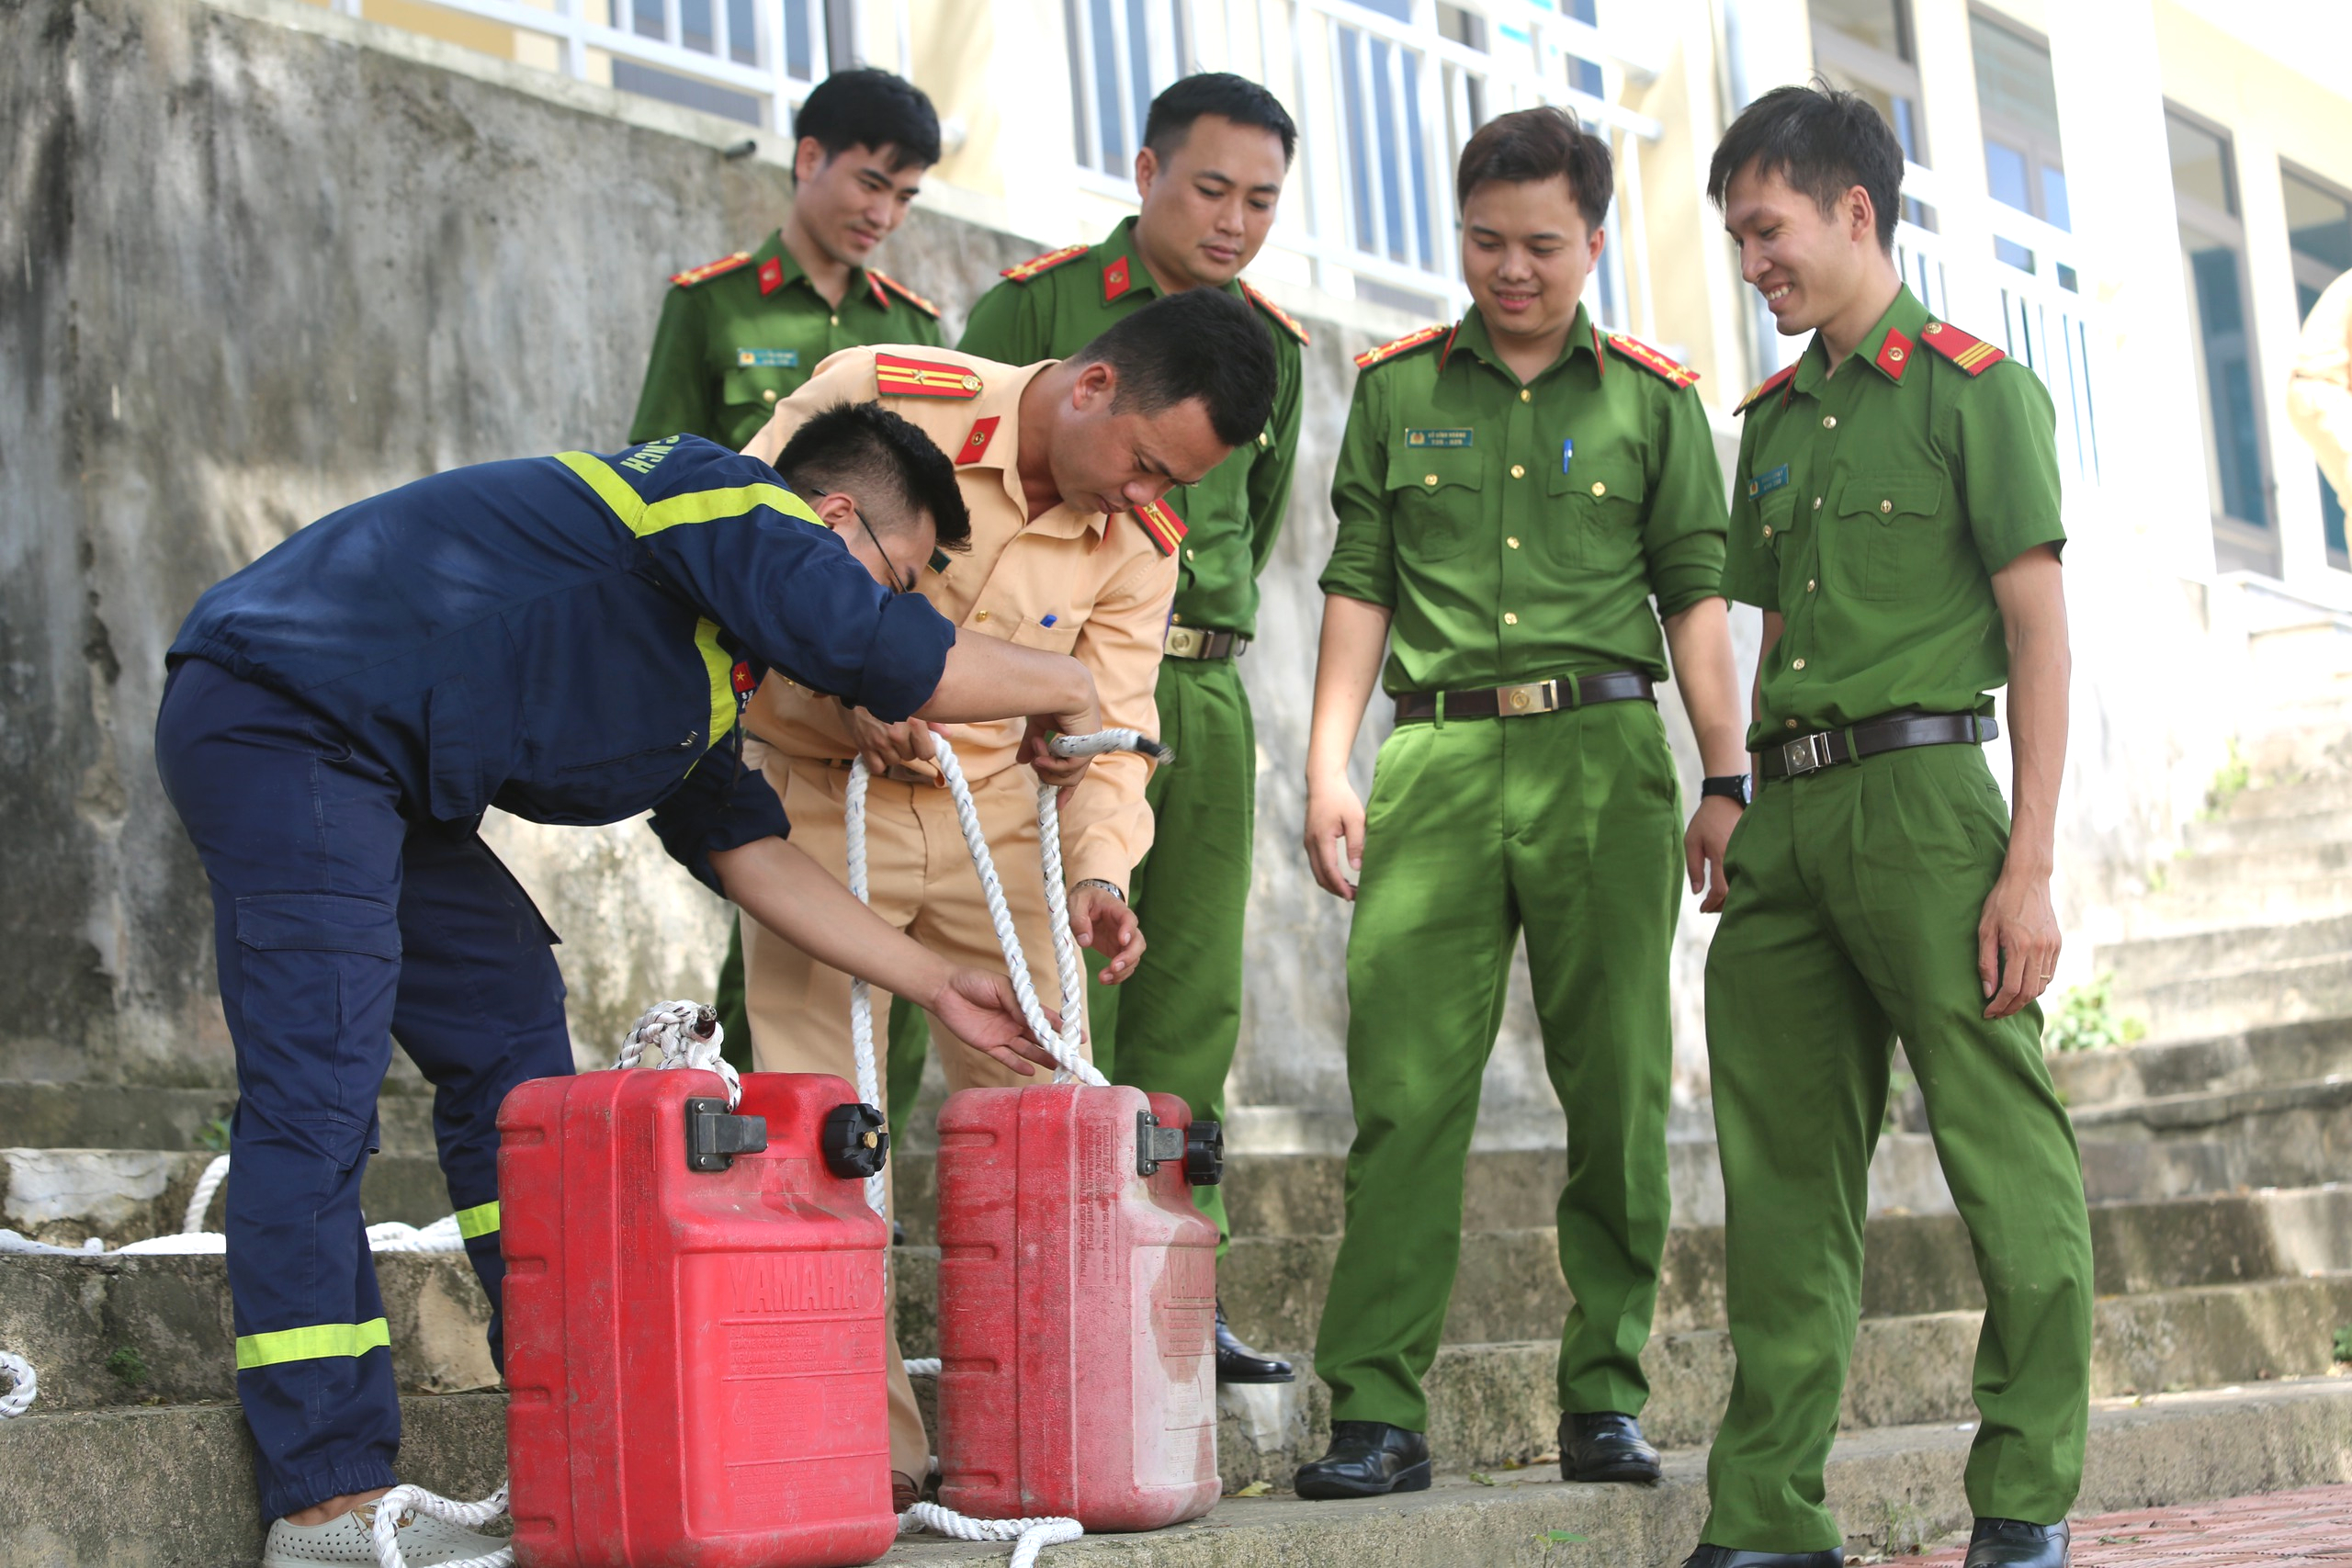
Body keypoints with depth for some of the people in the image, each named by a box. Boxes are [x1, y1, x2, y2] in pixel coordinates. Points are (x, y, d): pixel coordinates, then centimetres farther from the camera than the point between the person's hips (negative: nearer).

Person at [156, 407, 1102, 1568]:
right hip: (280, 718, -11)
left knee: (507, 1026, 14)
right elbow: (911, 665, -19)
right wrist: (1061, 690, 0)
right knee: (317, 1095, -14)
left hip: (366, 767, 11)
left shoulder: (701, 655, 22)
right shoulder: (734, 509, -9)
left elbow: (746, 850, 23)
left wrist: (936, 985, 21)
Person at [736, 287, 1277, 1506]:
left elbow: (1108, 729, -3)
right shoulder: (878, 398, -18)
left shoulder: (1139, 540, -5)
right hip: (818, 798, -4)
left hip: (993, 811, 4)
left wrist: (1099, 870, -21)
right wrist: (833, 683, -25)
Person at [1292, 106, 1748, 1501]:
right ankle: (1379, 1412, -5)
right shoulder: (1397, 389, 13)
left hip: (1603, 755, 0)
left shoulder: (1654, 400, 11)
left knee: (1618, 1091, 1)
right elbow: (1360, 586, 12)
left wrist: (1727, 782, 2)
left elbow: (1697, 597, 9)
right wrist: (1330, 764, 4)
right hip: (1436, 757, 0)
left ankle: (1606, 1396, 12)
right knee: (1405, 1093, -6)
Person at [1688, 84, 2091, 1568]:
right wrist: (1750, 827, 14)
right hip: (1788, 809, 7)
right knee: (1784, 1172, 6)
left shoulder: (1976, 388, 0)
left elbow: (2040, 630, -5)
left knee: (2008, 1154, -2)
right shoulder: (1773, 418, 18)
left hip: (1924, 791, -6)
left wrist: (2030, 865, -12)